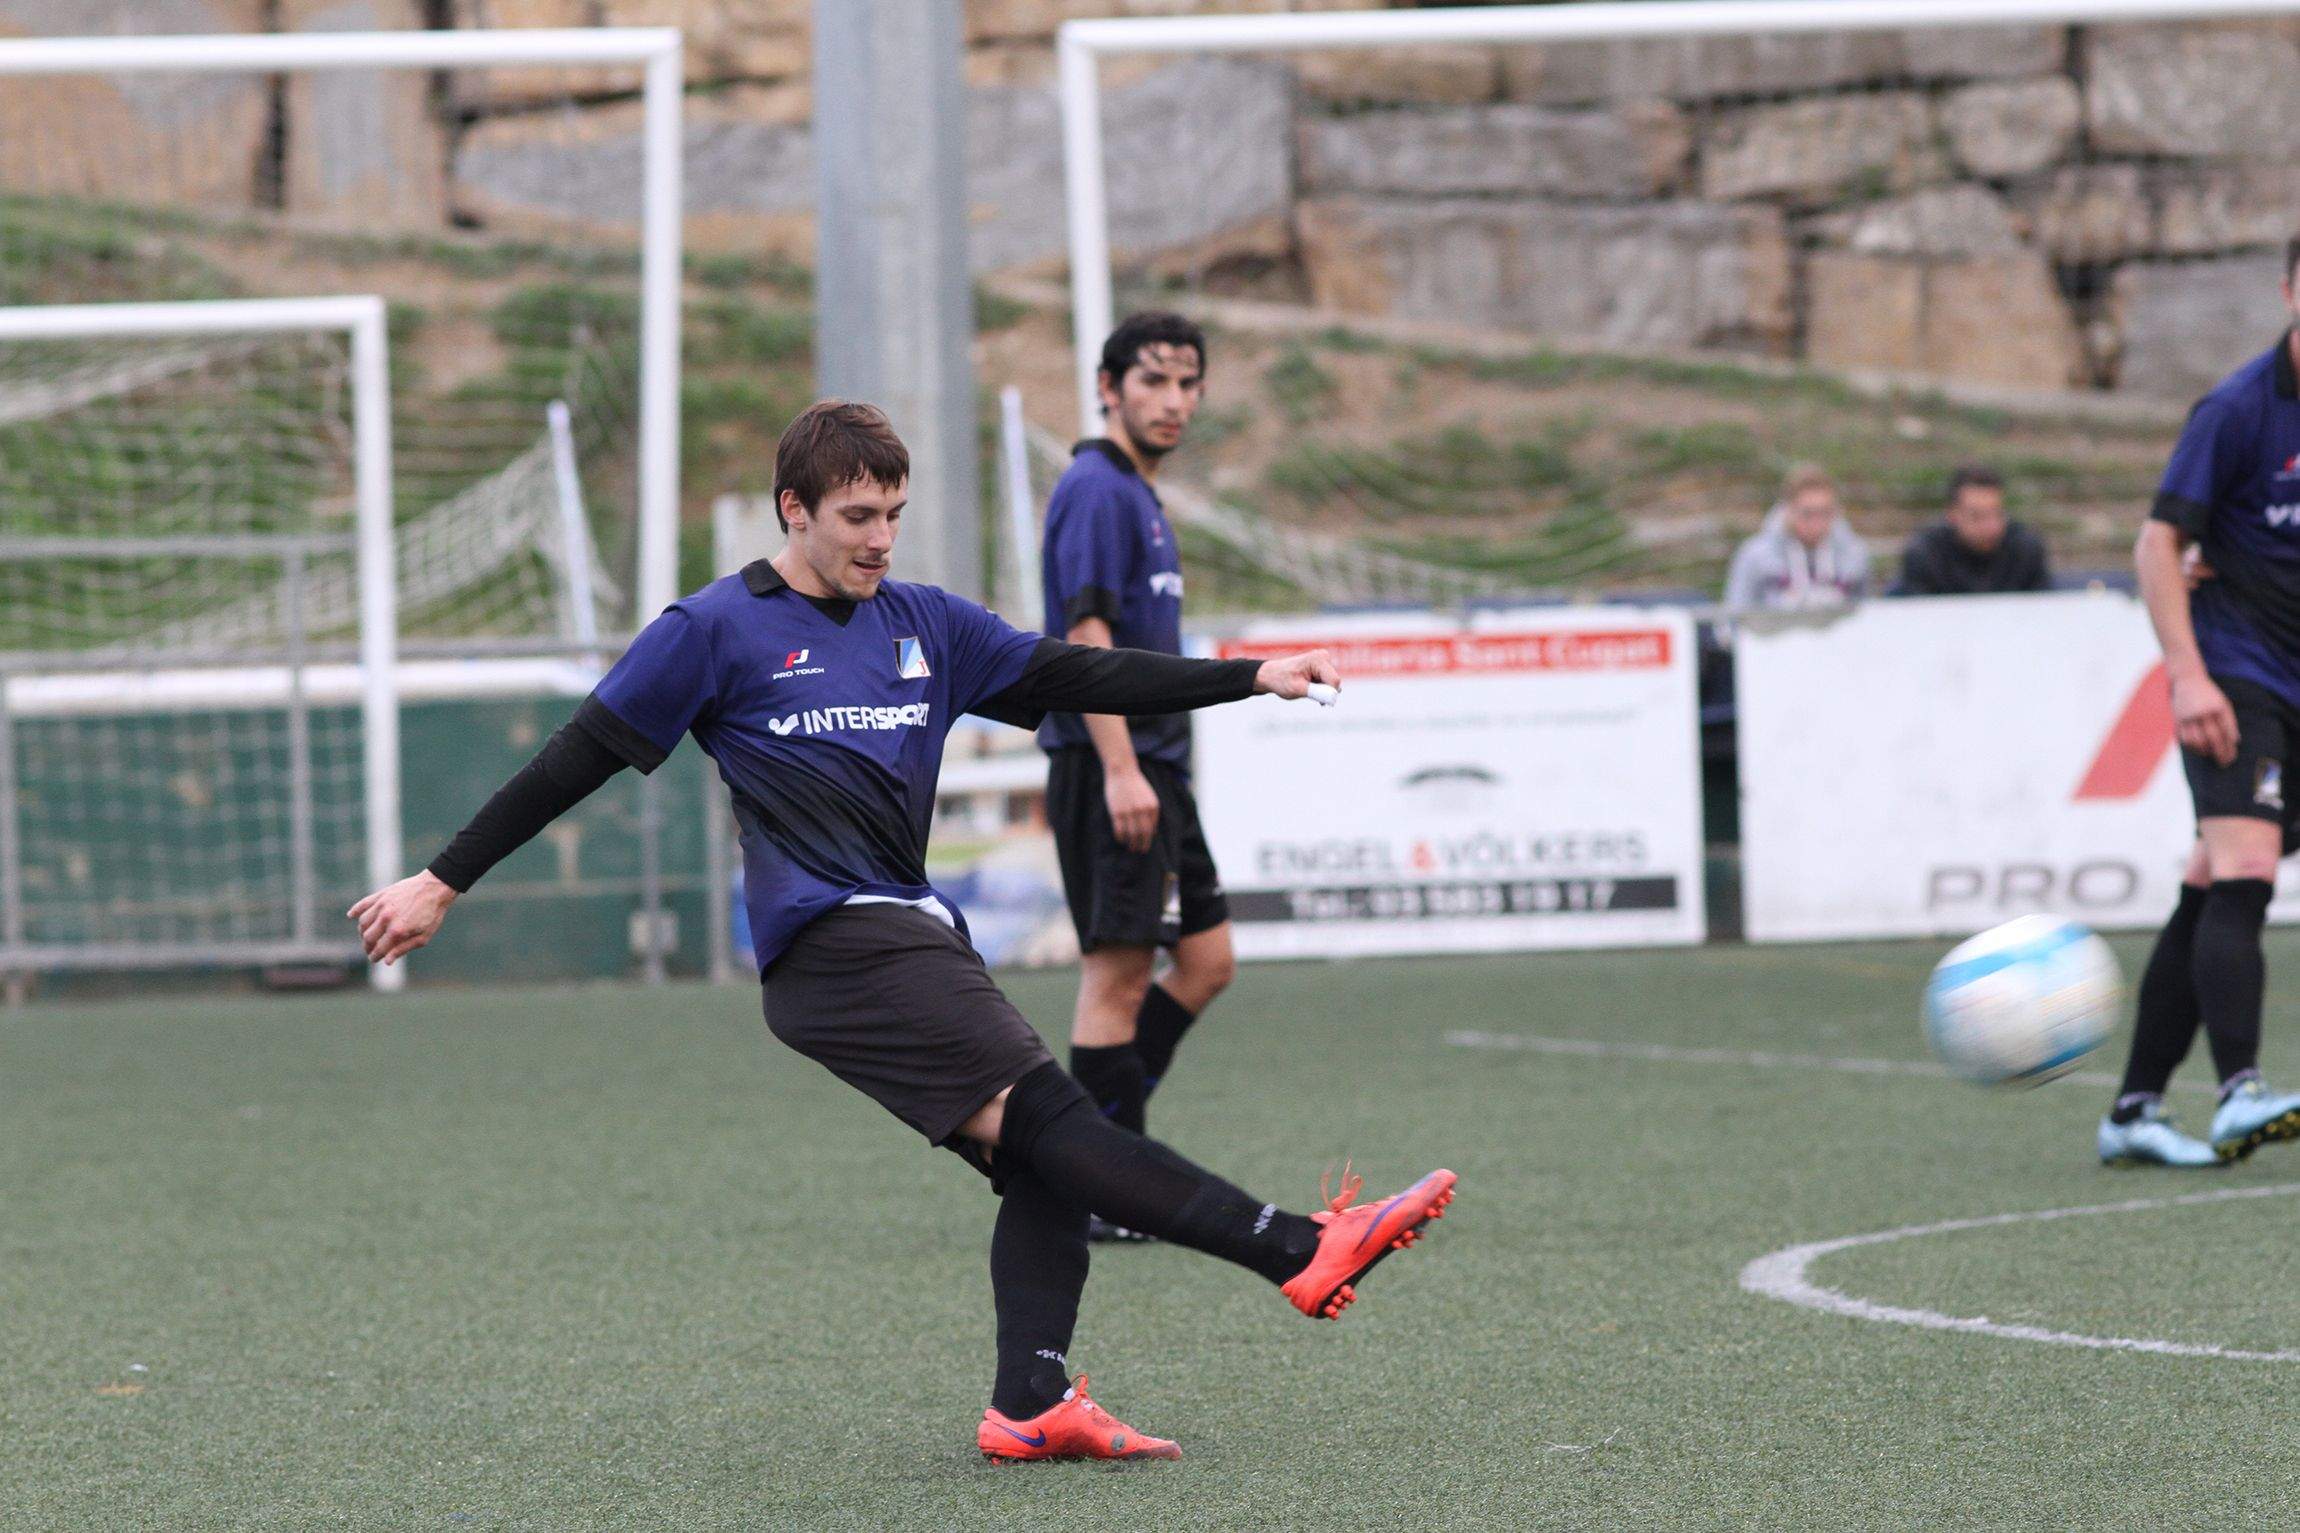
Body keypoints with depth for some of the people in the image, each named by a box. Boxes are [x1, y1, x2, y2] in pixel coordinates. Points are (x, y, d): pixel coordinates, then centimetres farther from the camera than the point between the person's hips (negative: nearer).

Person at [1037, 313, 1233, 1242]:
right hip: (1109, 762, -10)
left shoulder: (1140, 495, 19)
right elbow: (1085, 633, -20)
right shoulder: (1095, 489, -12)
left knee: (1207, 958, 11)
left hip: (1152, 769, 10)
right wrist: (1119, 770, -26)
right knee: (1117, 969, -8)